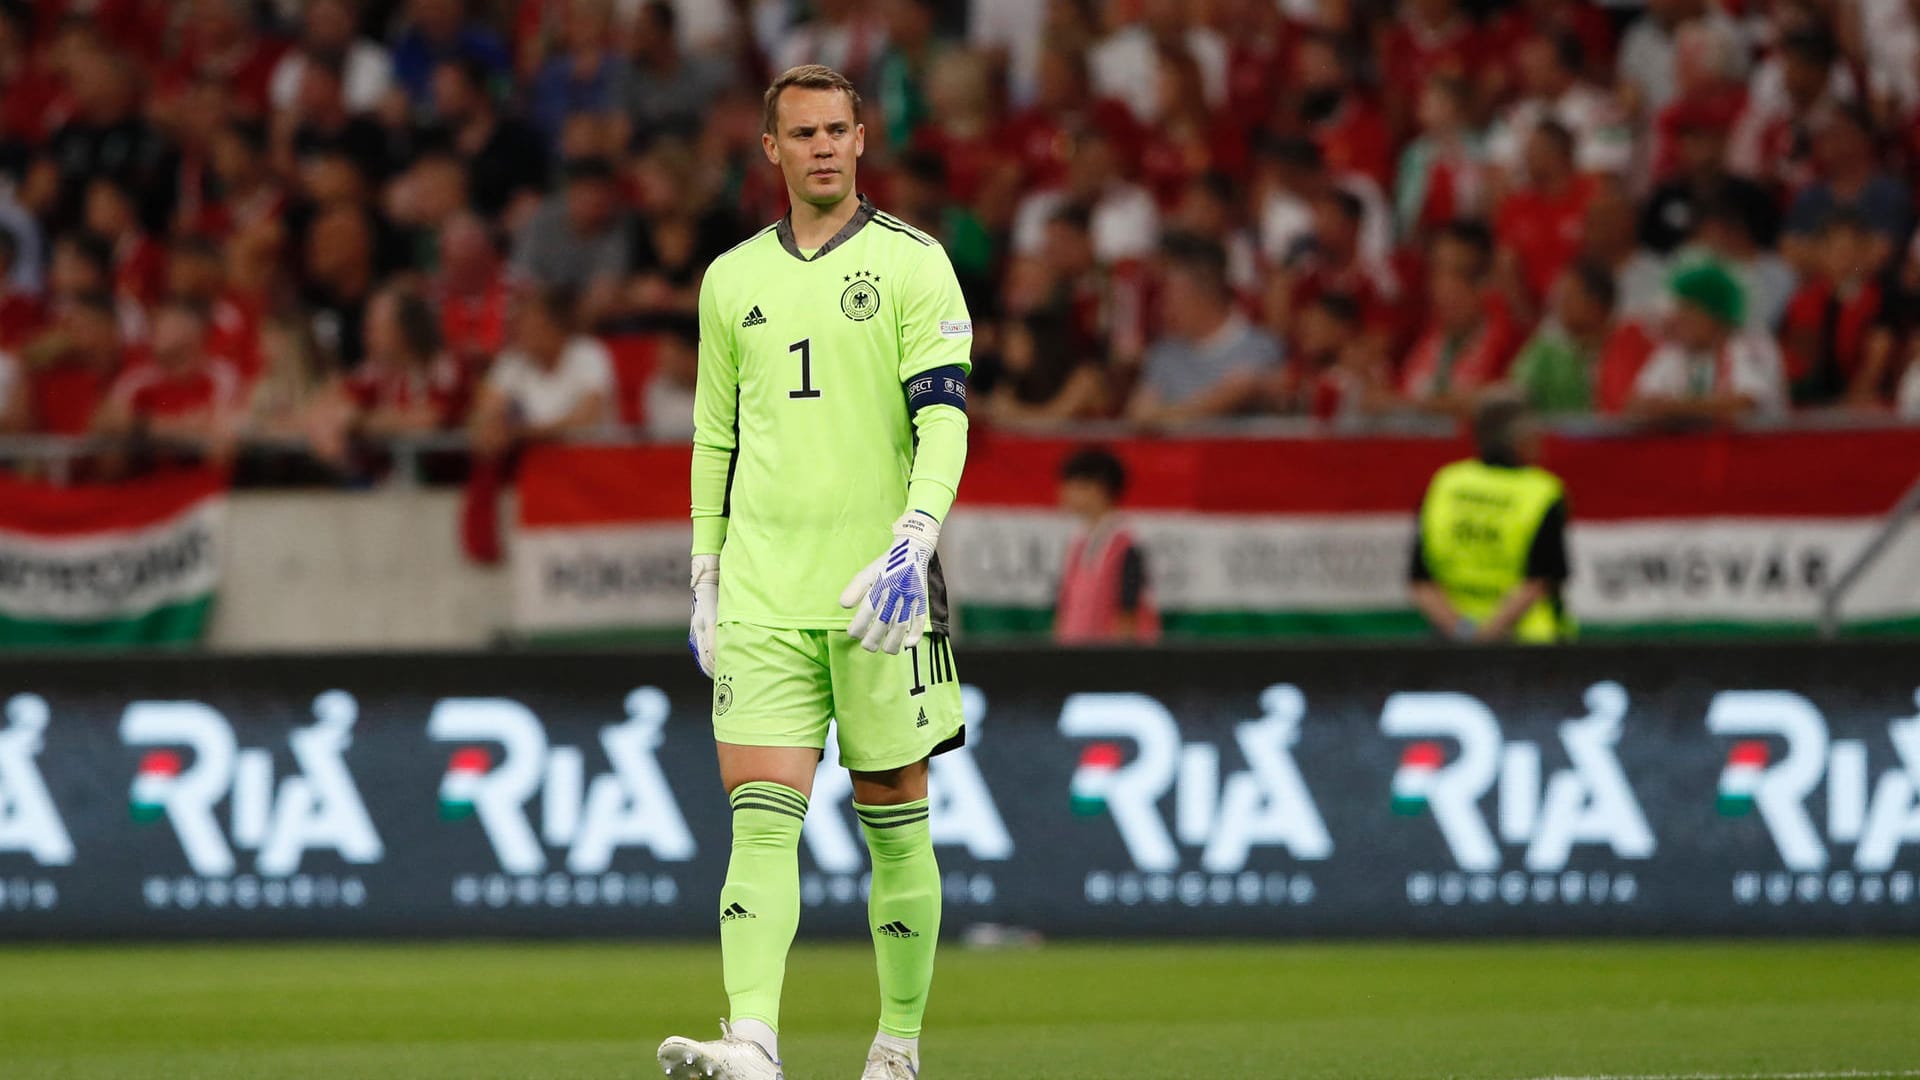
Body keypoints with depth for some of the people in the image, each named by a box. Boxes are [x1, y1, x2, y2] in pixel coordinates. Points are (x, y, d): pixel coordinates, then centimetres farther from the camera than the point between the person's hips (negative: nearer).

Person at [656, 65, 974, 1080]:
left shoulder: (911, 263, 0)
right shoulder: (732, 279, 13)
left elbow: (943, 419, -8)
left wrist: (910, 546, -22)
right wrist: (705, 583, 16)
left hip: (878, 591, -3)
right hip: (761, 594, 3)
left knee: (894, 819, 3)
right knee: (761, 812, -11)